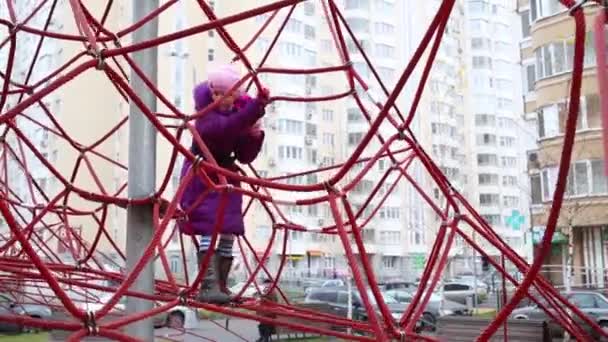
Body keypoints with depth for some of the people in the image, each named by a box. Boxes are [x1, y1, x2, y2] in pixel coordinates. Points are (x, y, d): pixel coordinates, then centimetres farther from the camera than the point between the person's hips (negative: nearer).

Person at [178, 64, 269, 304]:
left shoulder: (243, 110, -5)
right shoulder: (206, 110, -20)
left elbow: (245, 157, -2)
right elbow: (226, 127, -45)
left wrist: (255, 136, -20)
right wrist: (257, 106, -53)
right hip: (200, 175, -6)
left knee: (229, 232, 4)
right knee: (209, 228, -19)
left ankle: (221, 286, 14)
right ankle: (208, 286, -21)